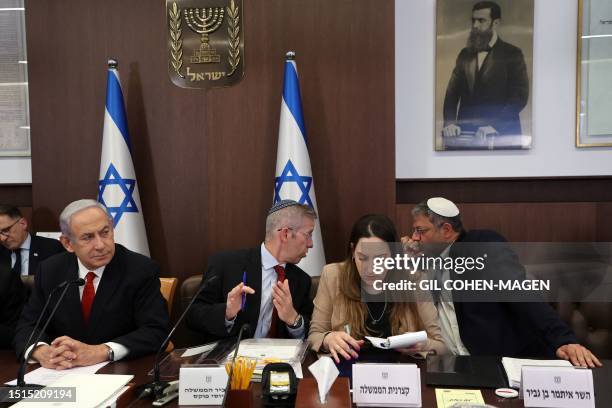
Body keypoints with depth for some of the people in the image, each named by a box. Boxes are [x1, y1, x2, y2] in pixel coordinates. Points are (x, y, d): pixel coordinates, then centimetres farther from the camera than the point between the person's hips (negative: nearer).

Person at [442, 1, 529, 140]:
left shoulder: (512, 54, 2)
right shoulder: (465, 54, 14)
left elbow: (519, 97, -6)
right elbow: (452, 93, 8)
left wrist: (495, 126, -19)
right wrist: (449, 123, -8)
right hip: (466, 134, 4)